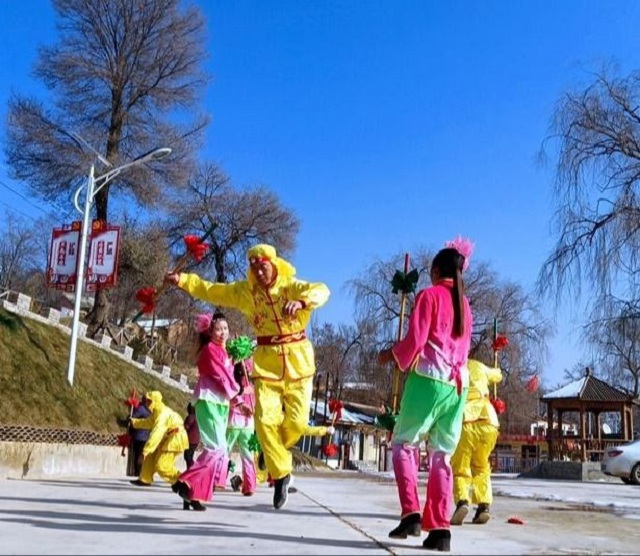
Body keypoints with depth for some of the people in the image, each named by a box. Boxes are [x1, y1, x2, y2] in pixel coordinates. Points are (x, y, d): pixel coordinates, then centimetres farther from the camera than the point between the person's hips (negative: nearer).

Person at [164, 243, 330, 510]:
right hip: (266, 363, 2)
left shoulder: (293, 286, -7)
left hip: (298, 362, -2)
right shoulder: (244, 291, 4)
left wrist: (301, 301, -47)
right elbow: (211, 290, 14)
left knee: (297, 422, -6)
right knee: (265, 420, -10)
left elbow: (321, 290, -26)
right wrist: (182, 279, 7)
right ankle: (281, 473, 7)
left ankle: (273, 452, 27)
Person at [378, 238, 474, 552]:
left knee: (403, 443, 6)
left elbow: (415, 340, -8)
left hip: (429, 379, -6)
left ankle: (411, 513, -7)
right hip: (458, 384, 6)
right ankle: (440, 529, 1)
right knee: (441, 456, 6)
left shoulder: (429, 295, -1)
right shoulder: (464, 303, 17)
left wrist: (392, 355, 9)